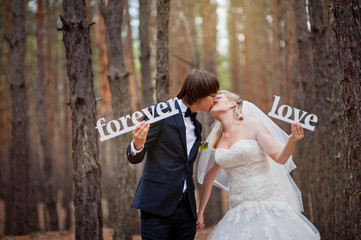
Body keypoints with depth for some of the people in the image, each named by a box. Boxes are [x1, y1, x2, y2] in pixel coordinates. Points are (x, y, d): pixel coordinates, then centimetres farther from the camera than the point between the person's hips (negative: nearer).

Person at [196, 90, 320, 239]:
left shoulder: (252, 125, -2)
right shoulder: (217, 141, 13)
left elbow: (280, 157, -9)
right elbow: (208, 178, 25)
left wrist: (292, 140, -29)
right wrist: (200, 213, 27)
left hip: (266, 204, -4)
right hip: (239, 211, 5)